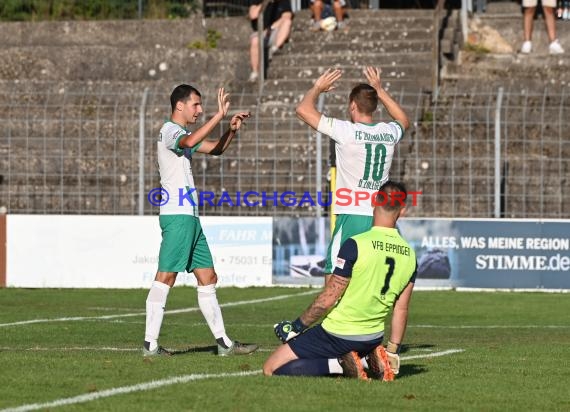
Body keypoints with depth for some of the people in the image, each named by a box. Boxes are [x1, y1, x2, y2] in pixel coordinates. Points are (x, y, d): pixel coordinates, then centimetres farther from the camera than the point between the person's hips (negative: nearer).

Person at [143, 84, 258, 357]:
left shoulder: (181, 133, 22)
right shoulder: (169, 130, -8)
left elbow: (215, 149, 30)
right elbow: (190, 142, -31)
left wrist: (232, 130, 12)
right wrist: (219, 115, -31)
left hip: (190, 217, 10)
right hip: (177, 215, -10)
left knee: (208, 278, 9)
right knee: (166, 277, -11)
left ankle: (223, 342, 11)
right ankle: (150, 343, -11)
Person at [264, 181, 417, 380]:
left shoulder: (355, 245, -19)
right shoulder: (409, 255, -1)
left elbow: (328, 298, -16)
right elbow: (401, 309, 6)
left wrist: (297, 326, -3)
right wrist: (393, 352, 15)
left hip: (338, 334, -6)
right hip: (374, 338, 6)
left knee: (272, 369, 1)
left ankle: (340, 364, -12)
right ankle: (372, 357, 6)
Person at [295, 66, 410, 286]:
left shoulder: (346, 131, -9)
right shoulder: (390, 133, 7)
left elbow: (303, 109, -3)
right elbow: (403, 120, 34)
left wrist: (317, 88, 15)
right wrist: (380, 90, 38)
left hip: (352, 216, -5)